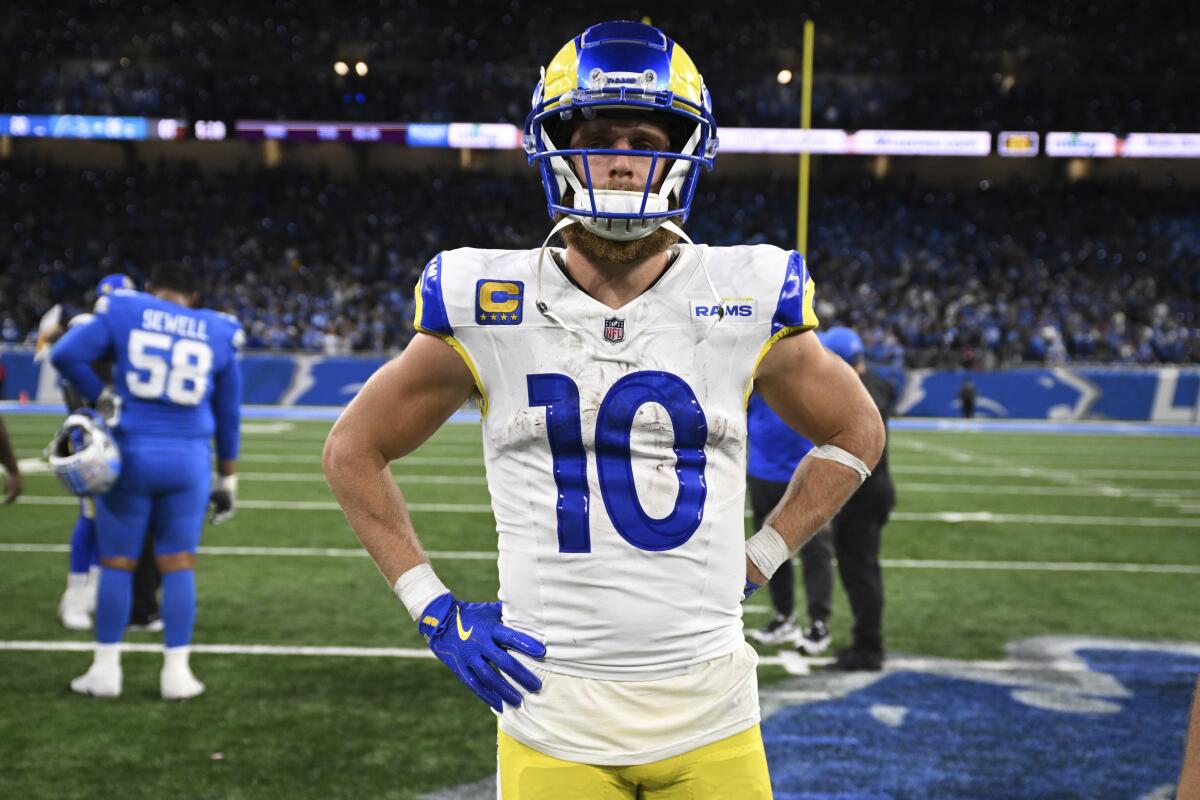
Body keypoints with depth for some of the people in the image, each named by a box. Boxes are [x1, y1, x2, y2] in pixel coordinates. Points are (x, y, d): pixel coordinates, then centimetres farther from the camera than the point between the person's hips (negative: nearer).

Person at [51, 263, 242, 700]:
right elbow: (227, 416, 12)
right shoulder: (218, 335, 7)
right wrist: (227, 479, 18)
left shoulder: (124, 312, 0)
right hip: (188, 459, 1)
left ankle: (106, 669, 12)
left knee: (117, 562, 9)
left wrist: (102, 399, -2)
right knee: (178, 565, 9)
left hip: (132, 454, -1)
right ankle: (176, 671, 8)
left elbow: (65, 355, -10)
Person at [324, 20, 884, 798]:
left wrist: (754, 564, 7)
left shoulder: (744, 303, 0)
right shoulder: (489, 309, -3)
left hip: (709, 718, 1)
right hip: (551, 721, 0)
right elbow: (354, 449, 9)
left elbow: (855, 433, 16)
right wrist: (433, 608, 1)